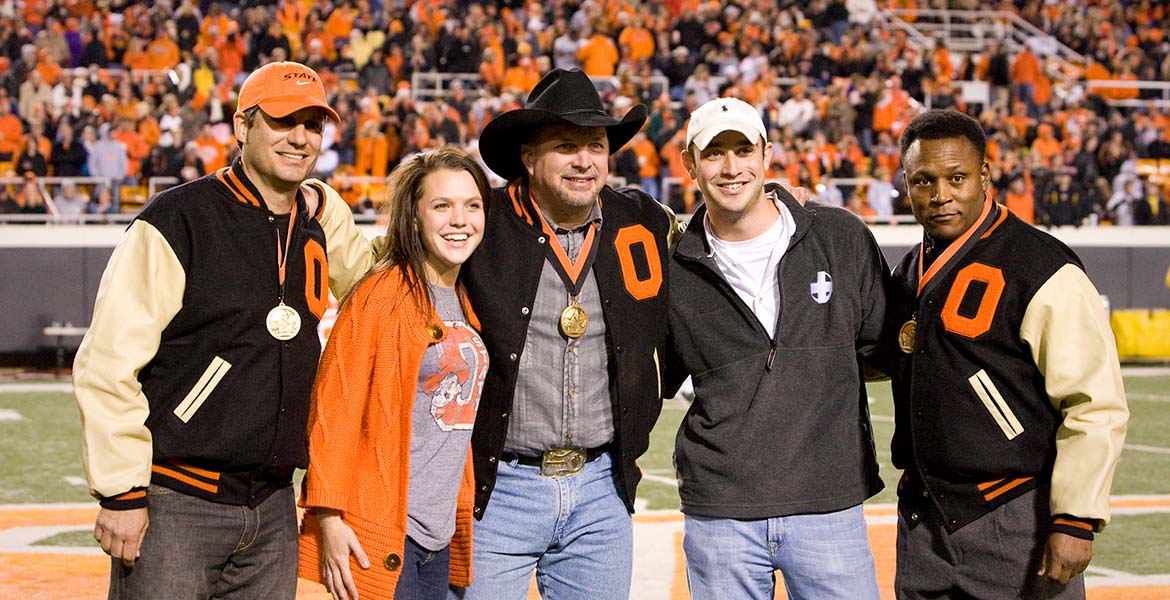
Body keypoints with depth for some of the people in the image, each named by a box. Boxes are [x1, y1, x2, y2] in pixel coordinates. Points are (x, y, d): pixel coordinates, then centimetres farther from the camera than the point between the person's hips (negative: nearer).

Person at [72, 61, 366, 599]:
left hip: (273, 509, 6)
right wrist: (121, 492, -16)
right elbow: (107, 363, -13)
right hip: (173, 507, -6)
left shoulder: (318, 228, 9)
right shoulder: (177, 221, -10)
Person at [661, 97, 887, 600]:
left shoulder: (842, 238, 2)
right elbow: (650, 383, 16)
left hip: (829, 505, 0)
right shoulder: (674, 269, 5)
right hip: (718, 514, 1)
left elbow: (883, 343, 13)